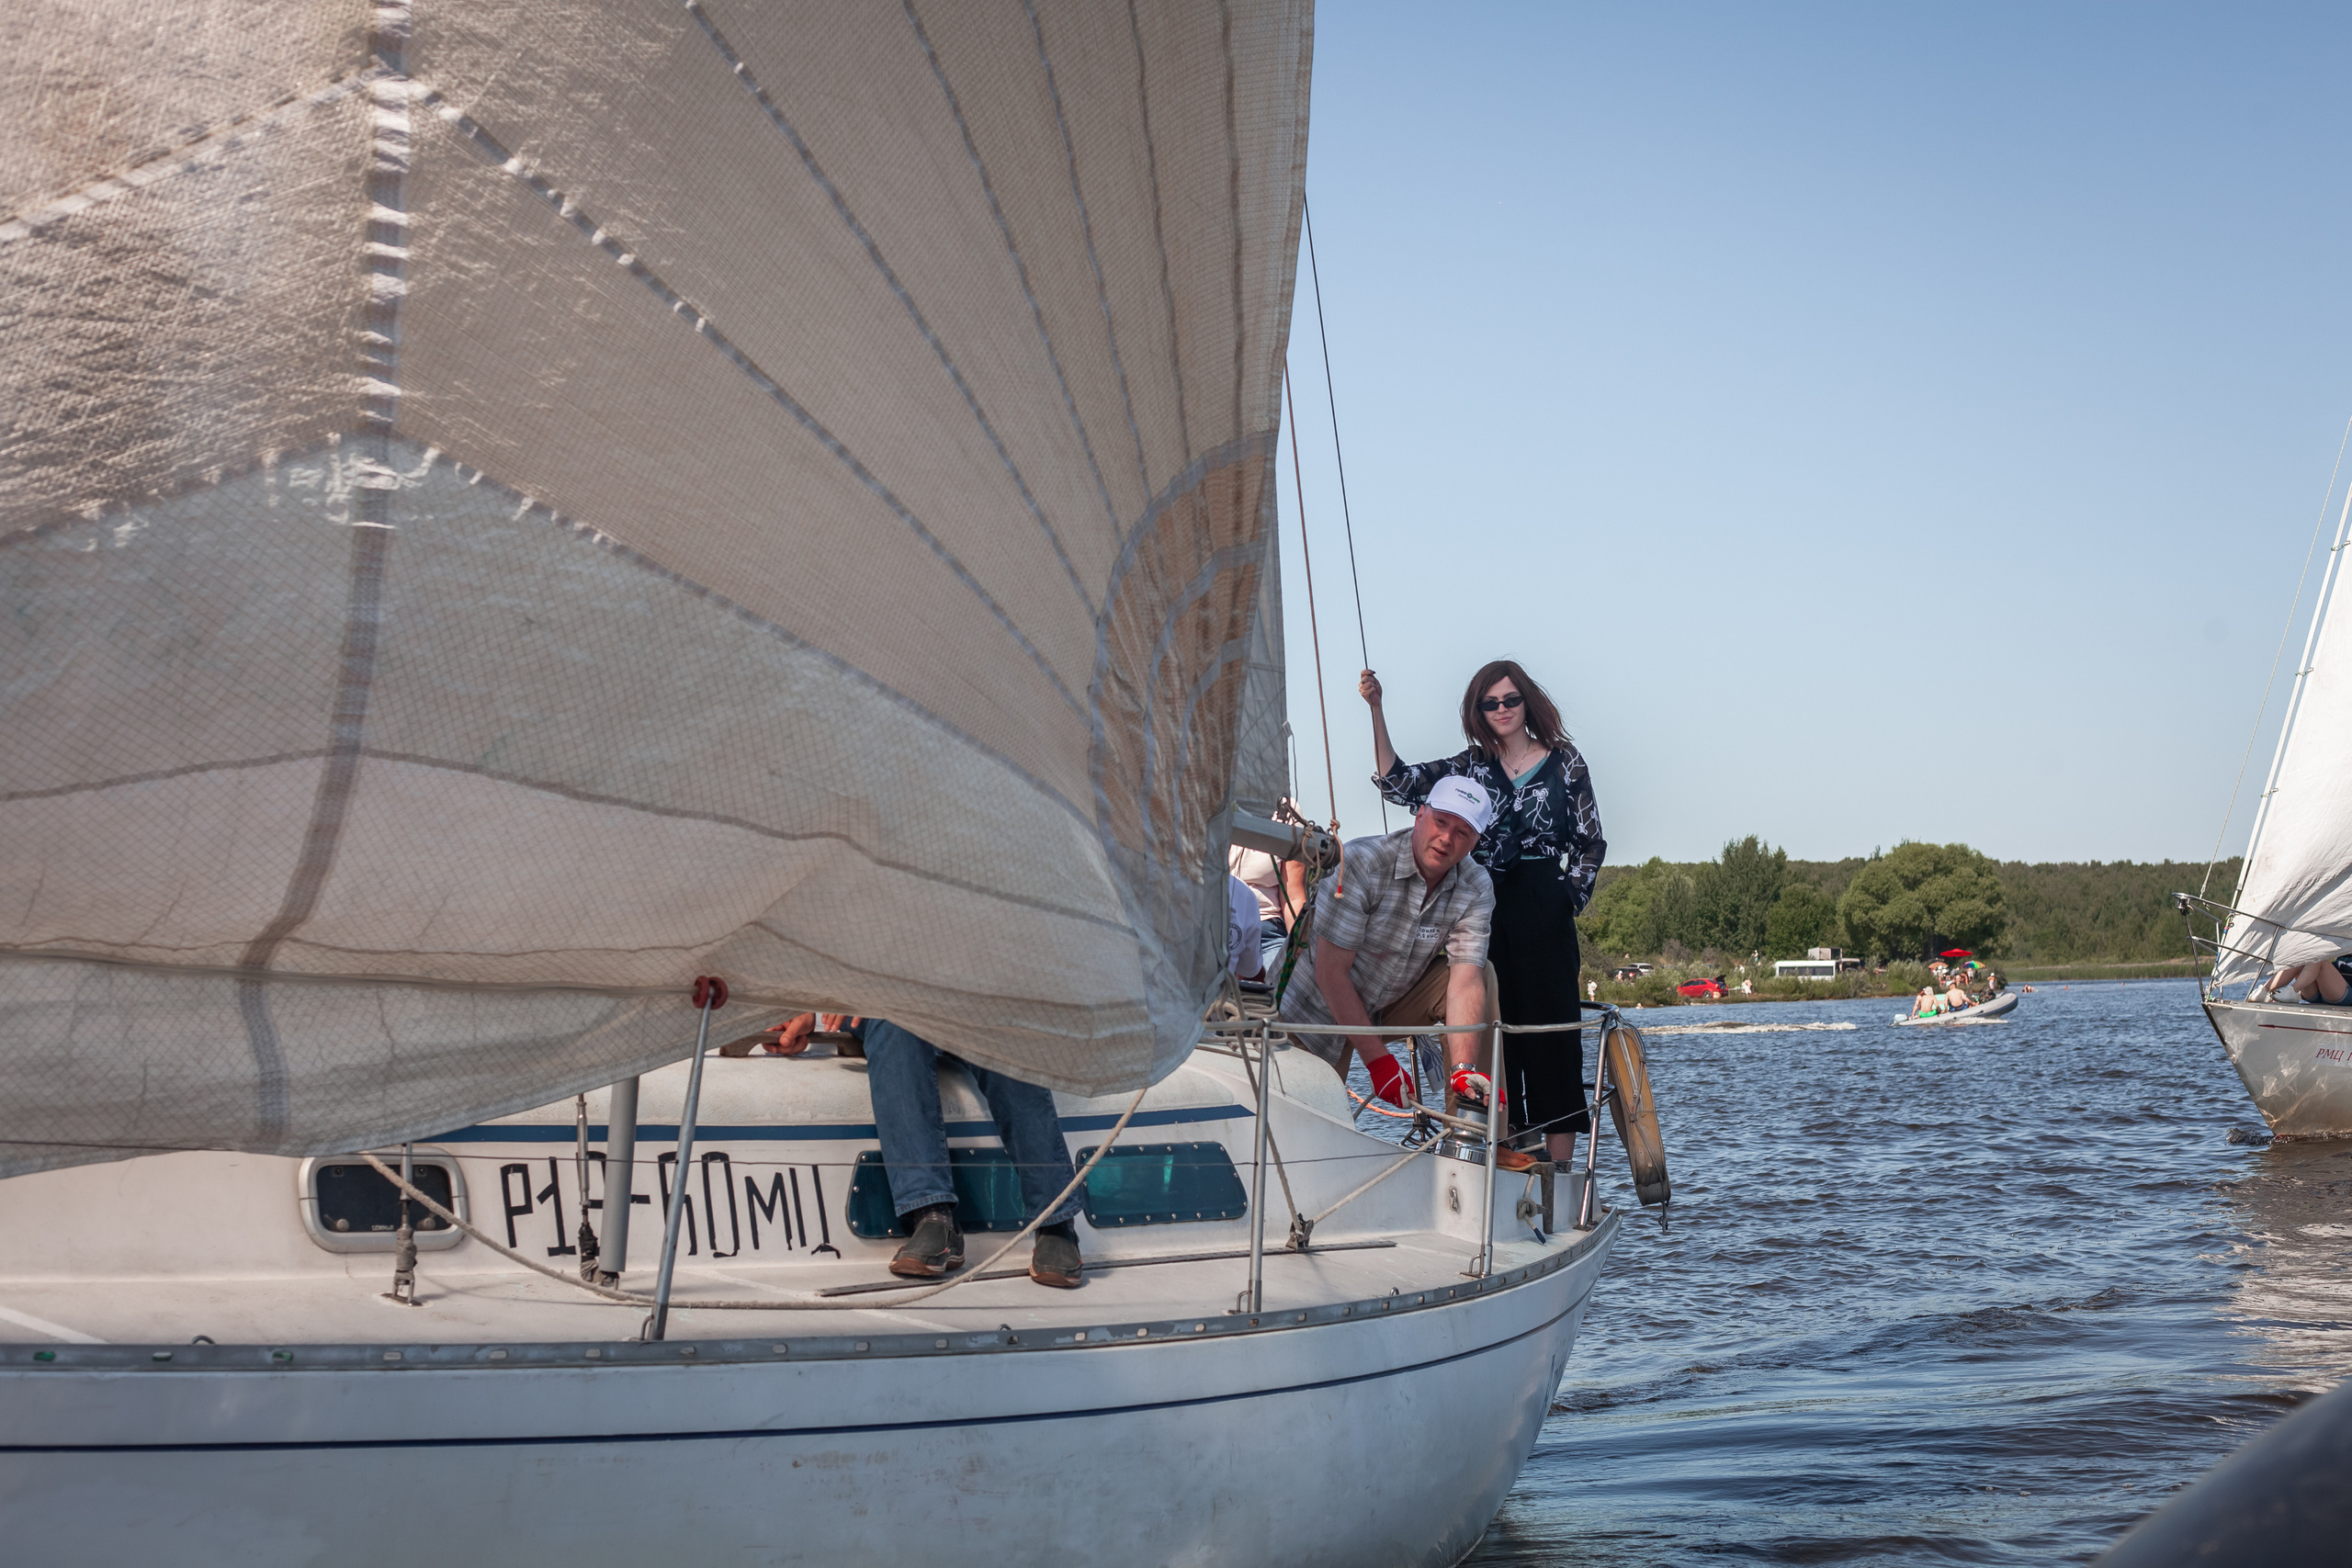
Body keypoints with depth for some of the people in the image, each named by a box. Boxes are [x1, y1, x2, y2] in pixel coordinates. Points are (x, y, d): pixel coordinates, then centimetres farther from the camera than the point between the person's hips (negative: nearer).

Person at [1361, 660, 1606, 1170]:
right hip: (1482, 912, 3)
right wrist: (1375, 709, -6)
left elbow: (1591, 842, 8)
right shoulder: (1470, 766, 12)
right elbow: (1396, 782, 1)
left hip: (1543, 914, -3)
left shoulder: (1563, 761, 7)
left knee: (1550, 1026, -4)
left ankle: (1559, 1166, -4)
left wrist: (1567, 900, -3)